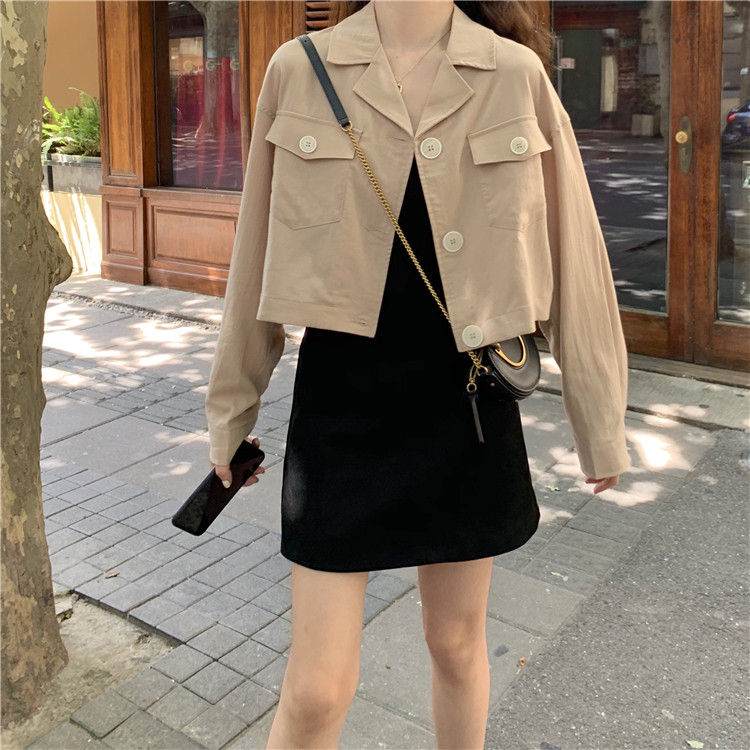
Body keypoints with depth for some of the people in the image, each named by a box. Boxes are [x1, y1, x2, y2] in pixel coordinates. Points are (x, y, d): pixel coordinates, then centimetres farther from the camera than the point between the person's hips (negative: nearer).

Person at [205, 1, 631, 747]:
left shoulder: (518, 74, -2)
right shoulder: (300, 69, -3)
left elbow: (569, 248, 3)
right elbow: (258, 254, 4)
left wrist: (601, 419, 8)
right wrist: (232, 408, 12)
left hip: (467, 401, 1)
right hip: (341, 400, -1)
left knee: (457, 640, 17)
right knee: (316, 689, 3)